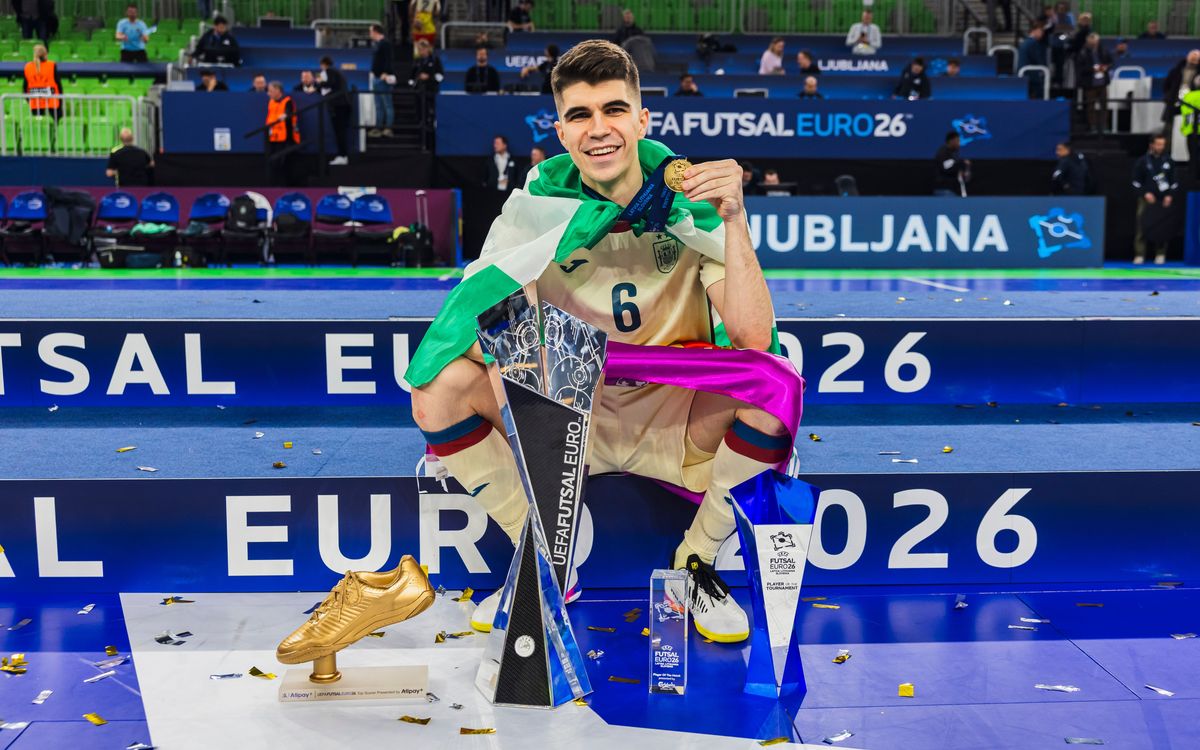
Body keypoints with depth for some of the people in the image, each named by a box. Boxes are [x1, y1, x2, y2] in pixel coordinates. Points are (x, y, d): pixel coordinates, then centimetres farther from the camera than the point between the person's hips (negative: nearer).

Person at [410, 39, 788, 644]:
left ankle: (695, 565, -6)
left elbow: (752, 337, -21)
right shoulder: (537, 204, -6)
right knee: (438, 387, -21)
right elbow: (476, 306, -12)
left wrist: (734, 220, -31)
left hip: (673, 423, -1)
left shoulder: (688, 199, -10)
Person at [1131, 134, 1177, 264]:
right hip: (1146, 200, -2)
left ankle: (1161, 254, 7)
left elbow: (1174, 181, 12)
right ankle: (1139, 255, -3)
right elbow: (1136, 181, 2)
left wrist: (1170, 195, -1)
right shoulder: (1142, 161, 0)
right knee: (1143, 226, -6)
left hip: (1164, 200, 2)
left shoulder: (1168, 161, 7)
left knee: (1163, 228, 0)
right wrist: (1145, 193, -11)